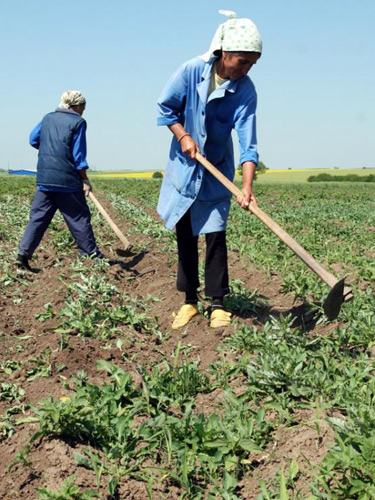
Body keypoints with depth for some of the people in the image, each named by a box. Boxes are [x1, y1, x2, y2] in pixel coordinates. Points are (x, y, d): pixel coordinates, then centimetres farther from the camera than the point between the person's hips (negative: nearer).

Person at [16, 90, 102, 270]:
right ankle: (92, 255, 12)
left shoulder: (48, 118, 13)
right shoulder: (78, 122, -3)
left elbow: (33, 139, 22)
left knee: (38, 217, 6)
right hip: (67, 179, -5)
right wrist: (85, 180, -4)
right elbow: (78, 154, -8)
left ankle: (23, 253, -3)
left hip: (44, 178, 5)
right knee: (79, 217, 5)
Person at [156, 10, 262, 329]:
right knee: (184, 236, 6)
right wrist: (183, 136, -15)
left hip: (217, 173, -1)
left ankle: (218, 304, 9)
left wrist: (247, 186, -34)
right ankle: (190, 301, 18)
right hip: (184, 167, 1)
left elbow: (247, 143, -22)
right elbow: (165, 108, -2)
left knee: (215, 236, -4)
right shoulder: (191, 71, -15)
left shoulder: (246, 91, -16)